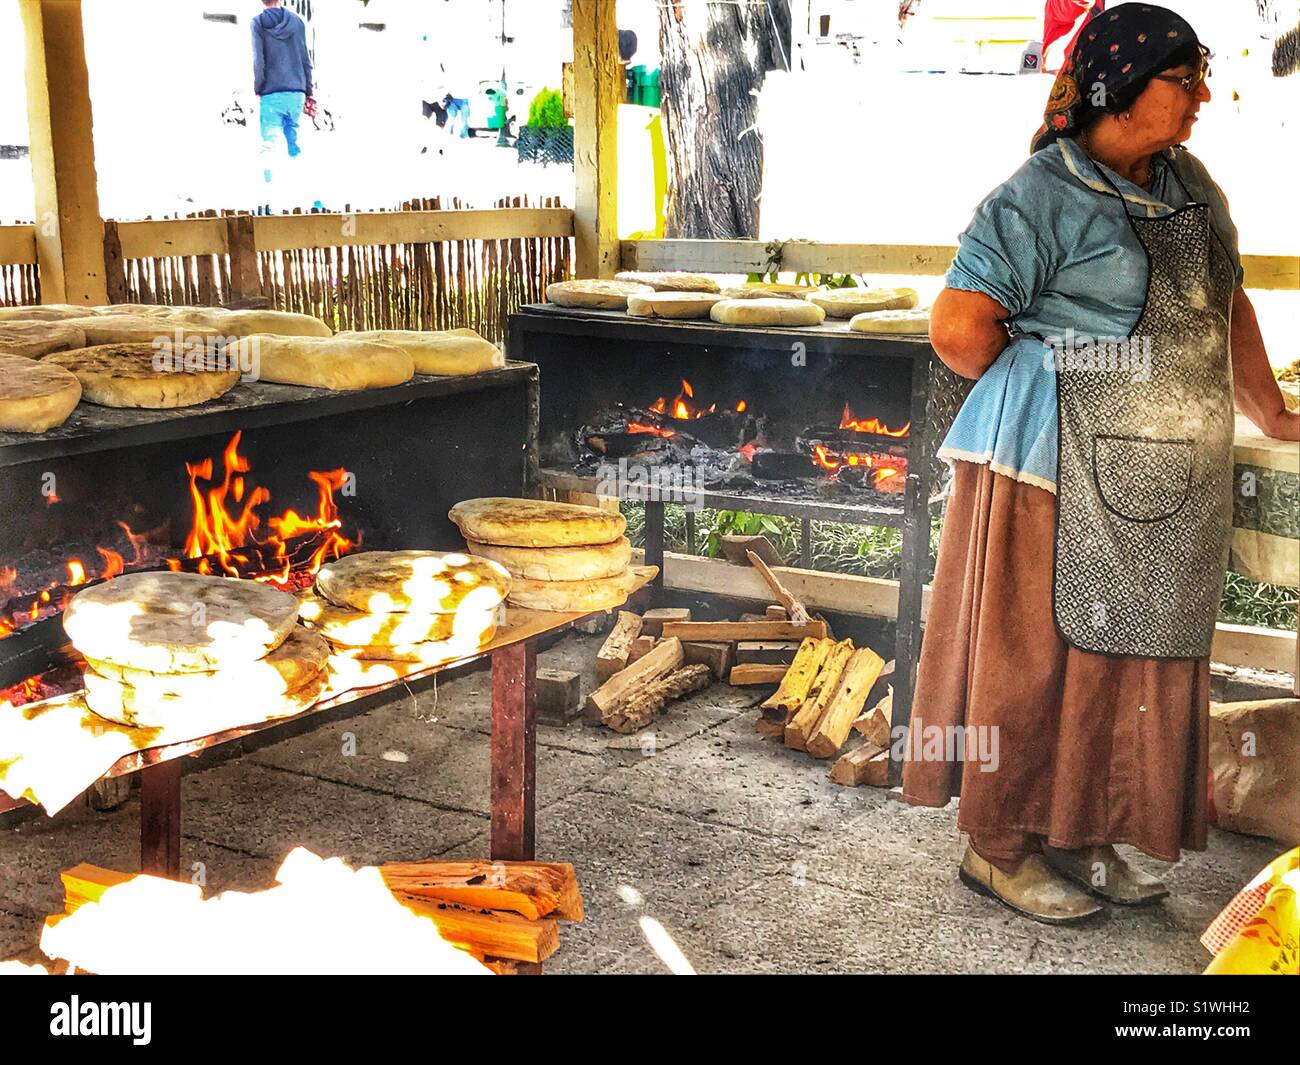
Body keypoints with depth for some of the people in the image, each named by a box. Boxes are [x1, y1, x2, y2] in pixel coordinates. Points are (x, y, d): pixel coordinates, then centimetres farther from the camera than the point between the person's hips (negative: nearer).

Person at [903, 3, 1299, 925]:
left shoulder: (1190, 184, 13)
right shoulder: (1043, 199, -13)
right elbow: (958, 329, -19)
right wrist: (1042, 388, -3)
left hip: (1167, 485, 8)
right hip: (1061, 472, -8)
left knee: (1131, 656, 12)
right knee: (1037, 657, 0)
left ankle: (1079, 835, 27)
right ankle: (999, 847, 15)